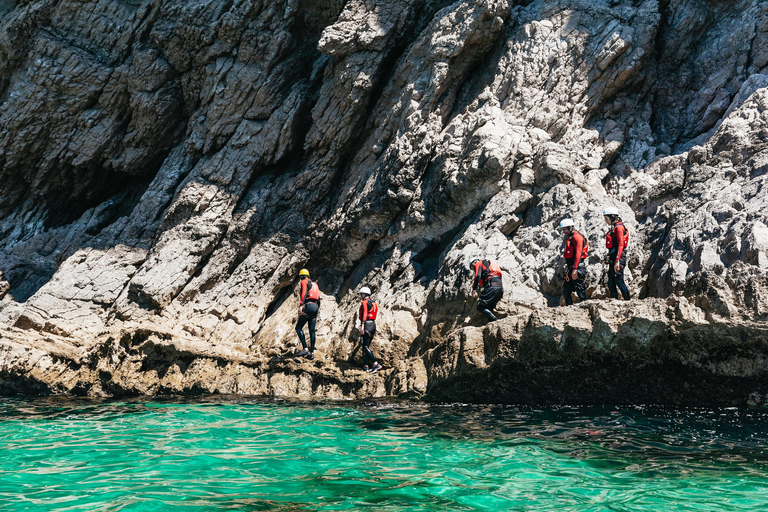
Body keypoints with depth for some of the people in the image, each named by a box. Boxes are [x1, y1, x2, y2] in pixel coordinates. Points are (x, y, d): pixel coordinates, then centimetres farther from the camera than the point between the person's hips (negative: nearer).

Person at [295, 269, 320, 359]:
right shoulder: (314, 284, 26)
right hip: (315, 307, 8)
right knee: (312, 331, 8)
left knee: (298, 328, -6)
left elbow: (304, 293, -15)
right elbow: (318, 299, 24)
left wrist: (301, 305, -24)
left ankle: (305, 349, -17)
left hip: (308, 306, -8)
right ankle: (312, 353, 6)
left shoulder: (304, 282, 3)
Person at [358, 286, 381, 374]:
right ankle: (366, 366, 11)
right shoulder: (373, 303, 19)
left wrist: (362, 325, -27)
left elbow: (365, 314, -20)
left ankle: (376, 364, -21)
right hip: (373, 325, 9)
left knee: (365, 347, -11)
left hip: (367, 325, -9)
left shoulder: (364, 302, -7)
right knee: (366, 346, 13)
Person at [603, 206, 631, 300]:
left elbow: (620, 245, -20)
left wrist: (617, 261, -26)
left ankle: (628, 301, -4)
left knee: (619, 281, -8)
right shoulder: (613, 228, 18)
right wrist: (609, 259, 23)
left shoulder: (619, 227, -11)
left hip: (618, 257, -10)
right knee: (611, 284, 10)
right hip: (613, 258, 10)